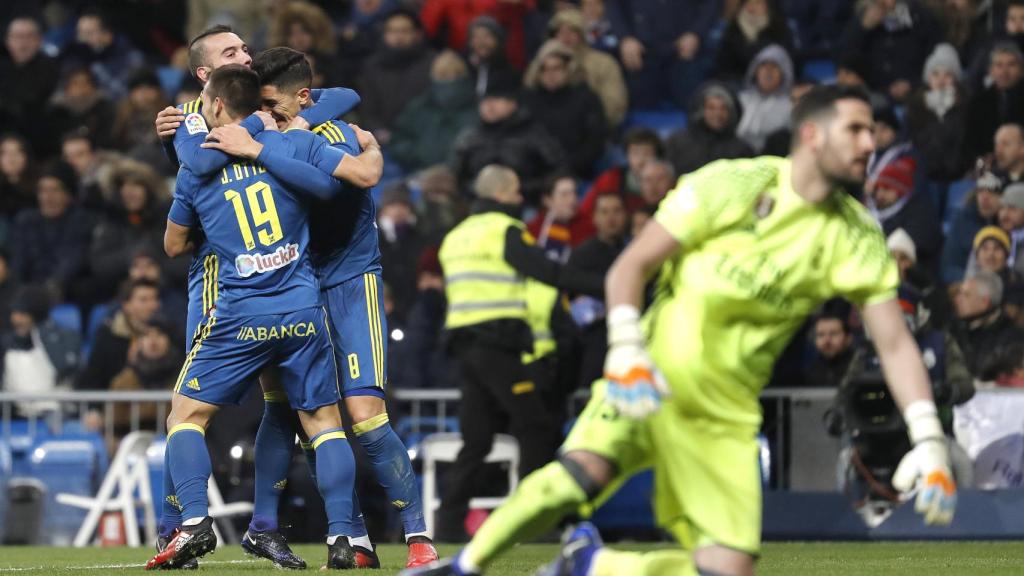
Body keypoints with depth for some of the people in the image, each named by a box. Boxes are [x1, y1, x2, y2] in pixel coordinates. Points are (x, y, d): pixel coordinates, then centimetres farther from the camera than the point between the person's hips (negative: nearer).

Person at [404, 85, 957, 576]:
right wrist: (626, 352, -20)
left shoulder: (858, 240, 4)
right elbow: (629, 266, -5)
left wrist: (929, 442, -10)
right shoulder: (735, 185, -5)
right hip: (654, 374, -4)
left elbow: (896, 344, 2)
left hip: (724, 412, 4)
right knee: (587, 469, -32)